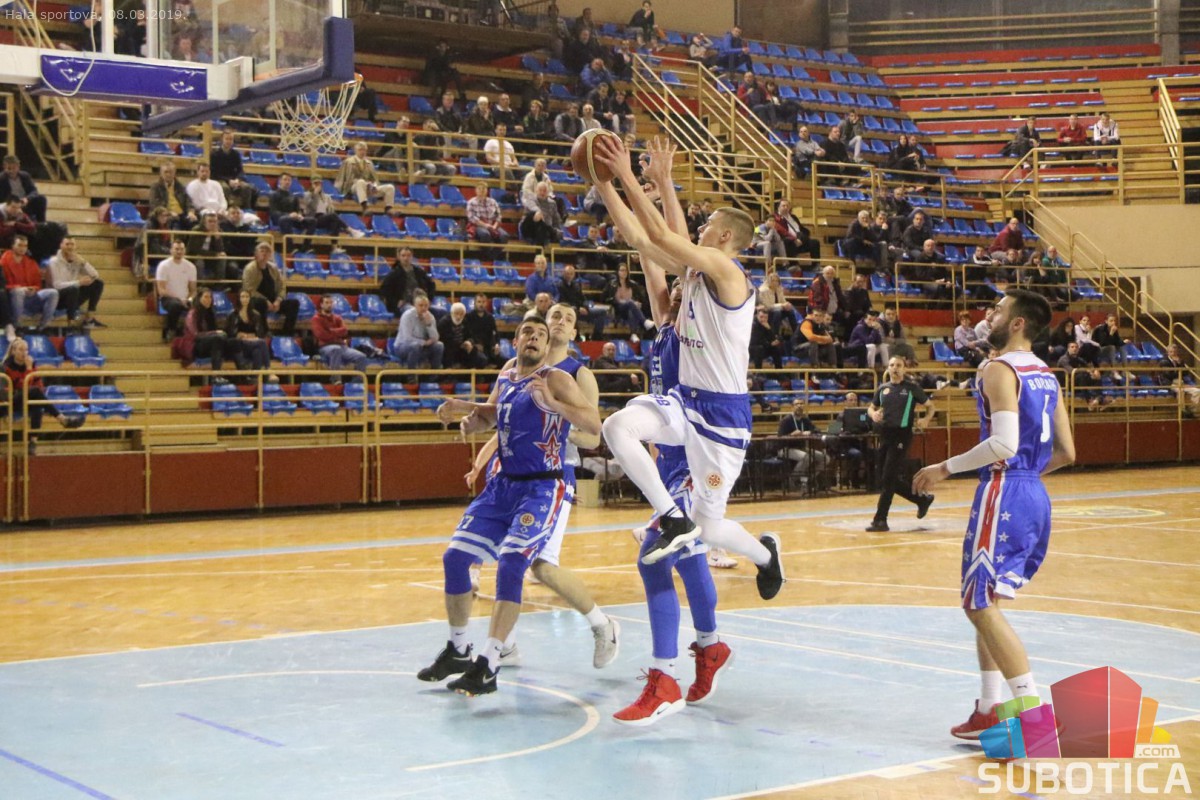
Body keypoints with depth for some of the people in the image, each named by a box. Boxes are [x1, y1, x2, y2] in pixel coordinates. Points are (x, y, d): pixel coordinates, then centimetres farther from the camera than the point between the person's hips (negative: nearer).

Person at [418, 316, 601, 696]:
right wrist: (466, 415, 7)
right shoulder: (505, 377, 11)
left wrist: (552, 403, -35)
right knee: (455, 557, 3)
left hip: (542, 489, -7)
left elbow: (594, 425, -21)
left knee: (510, 564, -22)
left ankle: (487, 667, -19)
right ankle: (457, 651, 20)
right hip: (503, 484, 8)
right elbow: (490, 416, 29)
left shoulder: (556, 380, -10)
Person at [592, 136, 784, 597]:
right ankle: (673, 520, -11)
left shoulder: (726, 270, -15)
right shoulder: (693, 269, 9)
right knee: (617, 427, -22)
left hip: (722, 411, -8)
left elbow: (661, 235, -24)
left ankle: (765, 553, 33)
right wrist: (603, 183, 1)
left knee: (710, 526, -1)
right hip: (686, 399, 8)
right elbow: (638, 237, 6)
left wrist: (629, 178, -20)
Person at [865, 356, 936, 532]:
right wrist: (873, 414, -1)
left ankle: (880, 520, -5)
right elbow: (871, 407, 22)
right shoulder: (882, 388, 10)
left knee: (888, 479, -10)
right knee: (888, 480, 11)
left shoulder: (912, 388, -2)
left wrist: (926, 419, -11)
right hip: (885, 435, 6)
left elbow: (930, 406, 8)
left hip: (902, 435, -6)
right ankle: (922, 499, 31)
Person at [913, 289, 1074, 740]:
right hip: (1035, 495, 9)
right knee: (986, 602, 17)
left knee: (981, 605, -6)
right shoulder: (1046, 376, 15)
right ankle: (990, 711, 18)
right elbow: (1066, 452, 15)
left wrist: (946, 468, -14)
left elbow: (1004, 443, -24)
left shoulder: (999, 370, -12)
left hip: (1004, 492, -9)